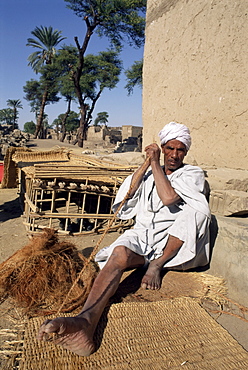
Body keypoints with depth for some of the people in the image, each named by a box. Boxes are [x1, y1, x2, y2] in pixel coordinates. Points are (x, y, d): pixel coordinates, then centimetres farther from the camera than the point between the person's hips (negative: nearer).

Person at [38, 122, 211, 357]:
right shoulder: (149, 172, 23)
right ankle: (86, 320, -53)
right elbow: (129, 192, 2)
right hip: (142, 234, 2)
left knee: (197, 209, -31)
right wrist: (148, 163, 3)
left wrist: (155, 163, -3)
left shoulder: (193, 174, 10)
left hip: (174, 241, -1)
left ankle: (157, 265, -22)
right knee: (120, 253, -33)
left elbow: (169, 198, -11)